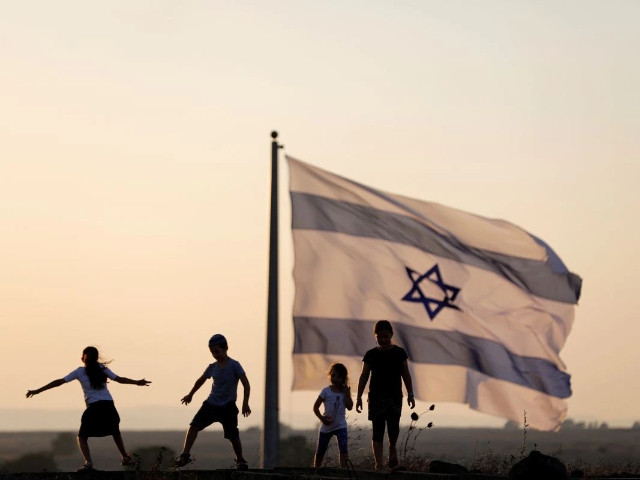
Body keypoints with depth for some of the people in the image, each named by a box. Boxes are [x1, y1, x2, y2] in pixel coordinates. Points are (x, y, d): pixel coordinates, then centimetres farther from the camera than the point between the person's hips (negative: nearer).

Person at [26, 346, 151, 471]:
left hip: (94, 407, -3)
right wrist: (137, 382, 28)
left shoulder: (80, 371, 5)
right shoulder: (102, 369, 11)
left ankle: (88, 462, -16)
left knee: (82, 437, 6)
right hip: (109, 406, 3)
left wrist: (37, 391, 7)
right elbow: (119, 379, 14)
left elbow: (59, 382, 4)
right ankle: (125, 457, 34)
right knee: (115, 432, 28)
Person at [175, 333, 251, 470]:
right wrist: (190, 395, 32)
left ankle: (240, 460, 19)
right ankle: (185, 455, -11)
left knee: (233, 436, -4)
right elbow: (201, 380, 22)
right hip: (211, 404, 4)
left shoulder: (234, 365, -11)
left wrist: (245, 403, -21)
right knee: (194, 425, -13)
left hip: (228, 407, -4)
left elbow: (246, 384, -13)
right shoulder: (212, 367, 4)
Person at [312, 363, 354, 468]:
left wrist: (347, 394, -15)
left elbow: (349, 407, -8)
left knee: (343, 449, -19)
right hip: (326, 425, 0)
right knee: (320, 452, 11)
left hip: (340, 425, 0)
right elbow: (315, 407, -6)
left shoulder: (344, 391, -1)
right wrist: (322, 418, -19)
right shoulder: (326, 391, -8)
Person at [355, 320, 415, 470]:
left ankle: (392, 450, 21)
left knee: (393, 427, -11)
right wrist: (359, 397, 2)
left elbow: (406, 375, 9)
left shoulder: (399, 353, 4)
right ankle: (378, 465, -2)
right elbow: (364, 376, 6)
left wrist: (410, 394, 3)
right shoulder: (371, 355, 4)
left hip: (395, 396, 0)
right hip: (376, 397, 0)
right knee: (377, 431, -3)